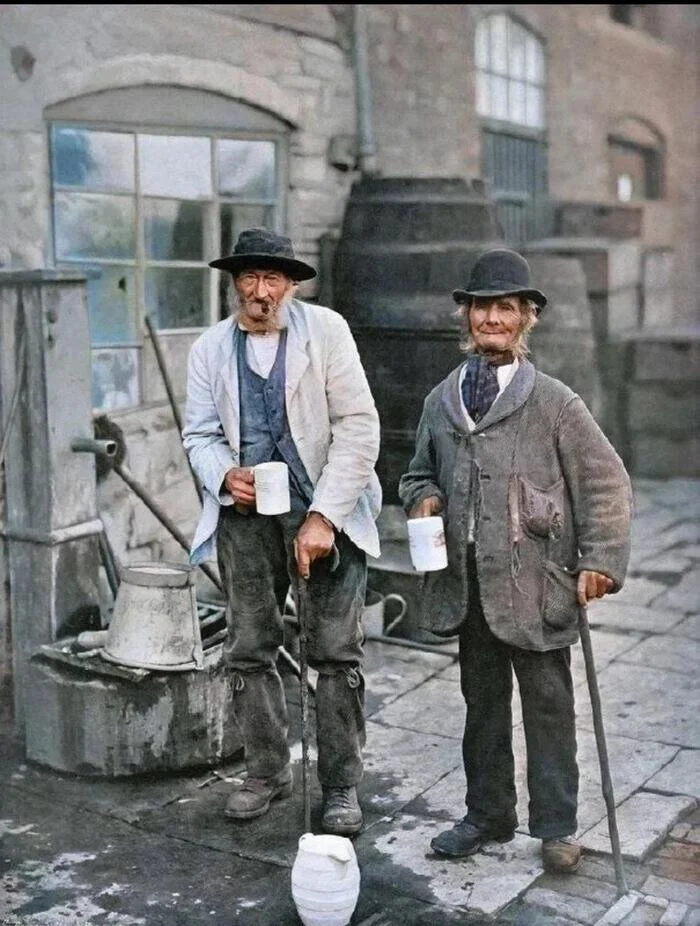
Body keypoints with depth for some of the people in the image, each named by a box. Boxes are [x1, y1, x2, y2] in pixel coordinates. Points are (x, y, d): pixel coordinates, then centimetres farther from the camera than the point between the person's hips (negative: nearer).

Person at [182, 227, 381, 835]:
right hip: (245, 513, 3)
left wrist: (324, 517, -15)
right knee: (249, 649, 8)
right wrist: (224, 476, -15)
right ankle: (267, 772, 26)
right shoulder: (210, 348, 6)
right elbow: (200, 433, 9)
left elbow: (358, 426, -9)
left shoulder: (326, 330, -4)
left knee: (337, 652, -2)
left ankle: (341, 786, 12)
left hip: (325, 511, -3)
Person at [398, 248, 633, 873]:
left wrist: (600, 562, -12)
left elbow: (607, 485, -4)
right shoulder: (441, 400, 8)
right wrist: (423, 498, 0)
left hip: (536, 585, -4)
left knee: (548, 706, 7)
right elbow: (420, 472, 22)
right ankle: (488, 815, 33)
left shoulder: (554, 403, -5)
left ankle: (555, 827, 24)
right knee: (482, 703, 16)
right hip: (467, 582, 4)